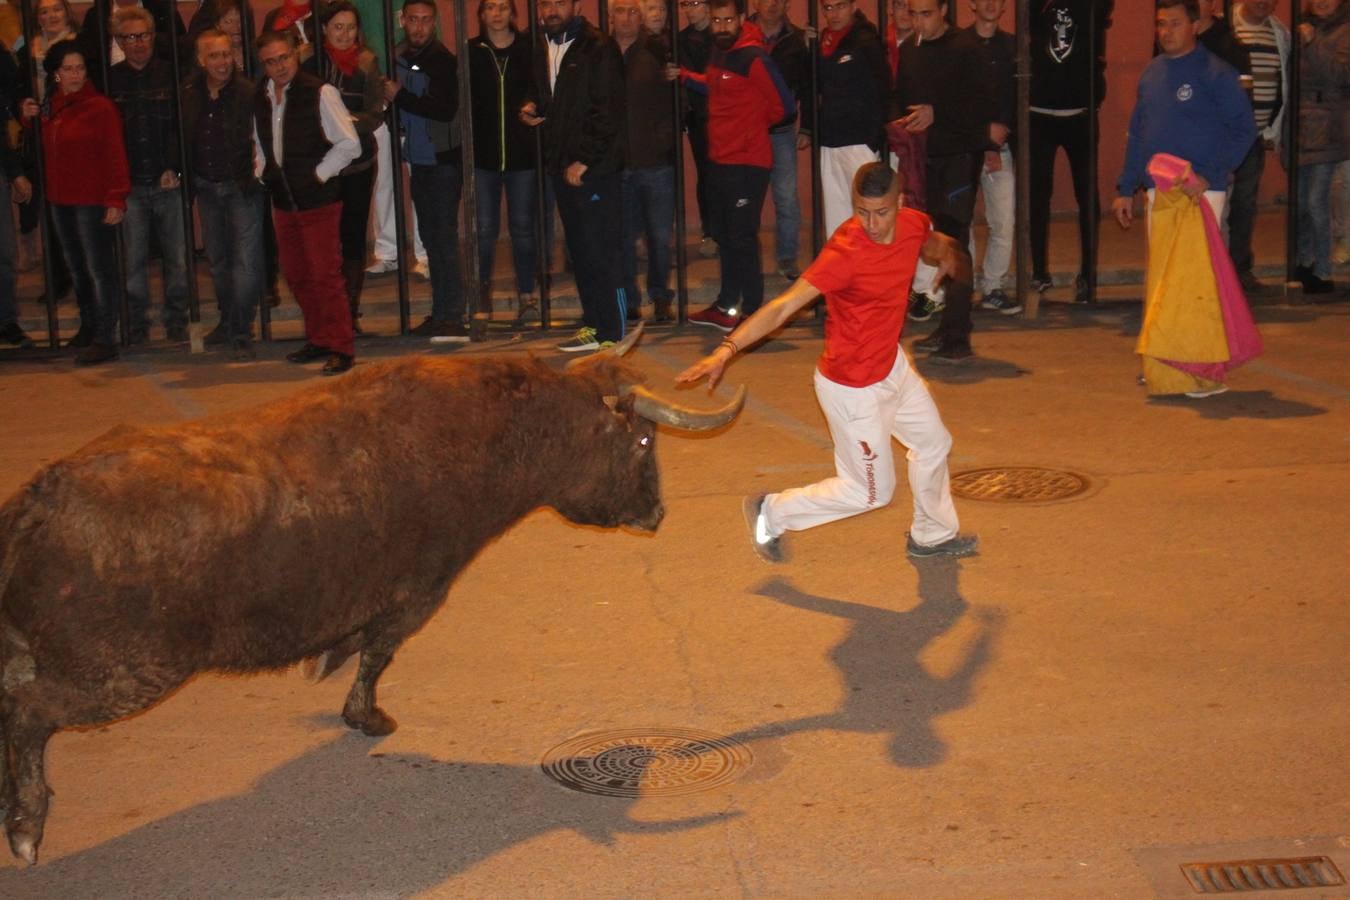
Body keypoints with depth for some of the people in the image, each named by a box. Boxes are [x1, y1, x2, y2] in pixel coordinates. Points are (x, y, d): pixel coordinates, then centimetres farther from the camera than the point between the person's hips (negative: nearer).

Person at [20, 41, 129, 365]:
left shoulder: (101, 107, -10)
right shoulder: (49, 107, 11)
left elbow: (115, 156, -14)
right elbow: (44, 150, 21)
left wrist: (116, 199, -20)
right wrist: (29, 119, 7)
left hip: (93, 201, -7)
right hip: (60, 200, 7)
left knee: (100, 269, -6)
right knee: (77, 269, 17)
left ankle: (105, 339, -6)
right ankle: (89, 327, 30)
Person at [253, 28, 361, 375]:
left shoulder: (319, 93, -12)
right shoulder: (260, 97, 7)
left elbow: (349, 144, -11)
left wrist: (319, 174, -10)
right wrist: (261, 171, 9)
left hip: (318, 200, -7)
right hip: (283, 200, 7)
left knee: (325, 275, -5)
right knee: (295, 274, 13)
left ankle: (341, 348, 2)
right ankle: (318, 339, 26)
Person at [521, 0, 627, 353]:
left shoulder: (599, 48, -9)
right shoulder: (542, 49, 15)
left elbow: (608, 112, -14)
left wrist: (584, 160, -16)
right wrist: (531, 108, 8)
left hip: (595, 168, -8)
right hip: (561, 165, 8)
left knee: (599, 252, -8)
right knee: (579, 249, 12)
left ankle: (612, 334, -3)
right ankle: (593, 324, 20)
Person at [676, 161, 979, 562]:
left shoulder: (912, 224, -10)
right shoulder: (846, 251, -31)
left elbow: (932, 243, 20)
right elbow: (784, 306, -38)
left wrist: (945, 253, 3)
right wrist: (727, 349, -45)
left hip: (893, 364, 8)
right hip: (854, 388, -8)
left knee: (934, 443, 26)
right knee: (871, 492, 4)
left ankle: (932, 535, 51)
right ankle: (772, 514, 21)